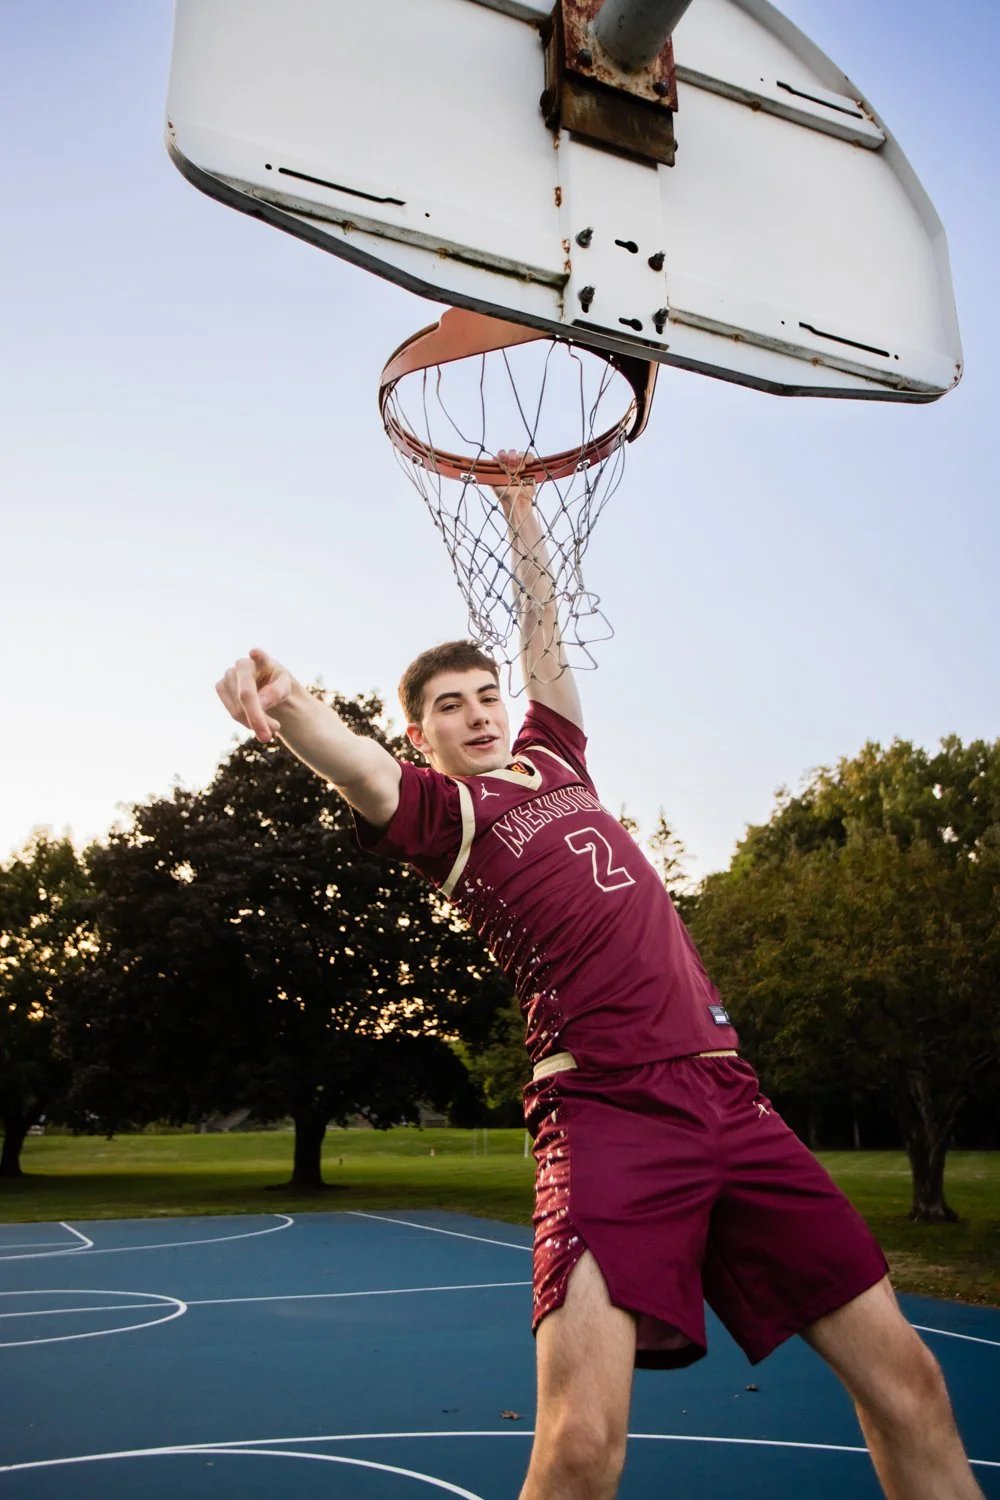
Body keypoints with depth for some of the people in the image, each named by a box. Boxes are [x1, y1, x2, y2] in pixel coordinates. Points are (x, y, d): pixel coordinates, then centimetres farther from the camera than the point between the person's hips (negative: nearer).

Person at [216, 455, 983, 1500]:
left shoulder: (549, 756, 21)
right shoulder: (442, 807, 4)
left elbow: (543, 635, 33)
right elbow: (364, 769, -18)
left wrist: (521, 510, 35)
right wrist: (288, 705, -38)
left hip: (726, 1090, 6)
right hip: (606, 1106, -6)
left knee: (906, 1385, 5)